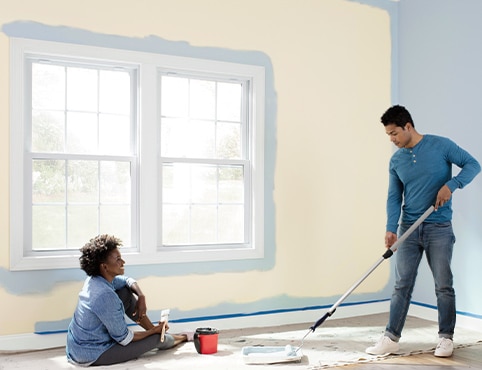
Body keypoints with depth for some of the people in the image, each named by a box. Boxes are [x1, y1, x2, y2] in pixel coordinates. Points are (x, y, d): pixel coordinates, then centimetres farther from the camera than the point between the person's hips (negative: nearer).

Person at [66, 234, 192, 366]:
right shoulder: (106, 296, -31)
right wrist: (155, 331, -8)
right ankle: (181, 338, 35)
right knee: (156, 337, 1)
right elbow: (124, 339, -21)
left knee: (126, 293, 9)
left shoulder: (94, 280, -4)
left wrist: (141, 297, -5)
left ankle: (153, 329, 21)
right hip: (93, 357, -9)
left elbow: (128, 281, 15)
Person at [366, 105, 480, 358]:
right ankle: (391, 338, 9)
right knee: (401, 286, 4)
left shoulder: (440, 145, -5)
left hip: (439, 228, -3)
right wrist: (391, 228, -8)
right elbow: (394, 197, 5)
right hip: (408, 229, 4)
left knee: (444, 286, 3)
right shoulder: (395, 161, 6)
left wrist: (451, 184, -19)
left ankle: (446, 338, 18)